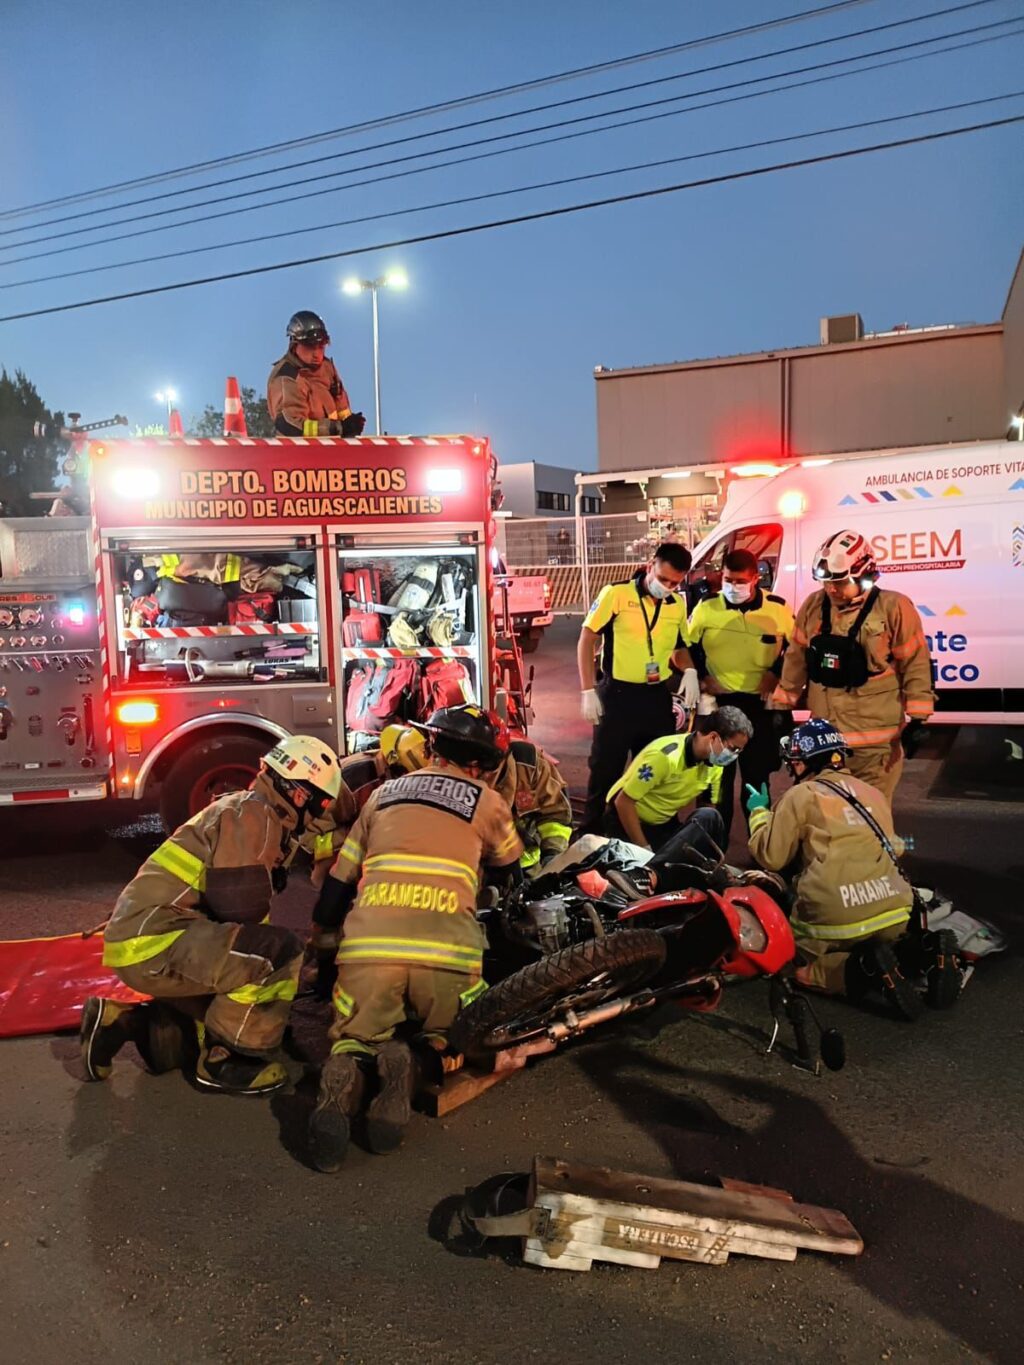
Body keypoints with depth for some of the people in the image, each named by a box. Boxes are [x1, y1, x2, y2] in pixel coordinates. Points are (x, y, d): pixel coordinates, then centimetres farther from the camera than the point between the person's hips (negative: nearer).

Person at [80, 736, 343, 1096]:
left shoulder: (254, 813, 18)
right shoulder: (252, 813, -13)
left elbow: (232, 908, 23)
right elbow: (243, 910, -18)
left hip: (142, 942, 11)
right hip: (154, 945, -11)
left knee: (232, 1005, 24)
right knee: (283, 954, -20)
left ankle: (120, 1021, 19)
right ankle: (223, 1060, -7)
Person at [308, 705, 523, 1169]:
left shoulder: (383, 793, 22)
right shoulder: (486, 801, 16)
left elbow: (339, 878, 26)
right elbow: (513, 867, 34)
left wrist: (318, 937, 42)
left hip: (367, 947, 2)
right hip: (446, 952, -1)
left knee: (356, 1040, 21)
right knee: (455, 1039, 23)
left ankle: (344, 1078, -14)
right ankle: (407, 1067, -10)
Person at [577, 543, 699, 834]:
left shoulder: (678, 604, 5)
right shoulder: (616, 594, -9)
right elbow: (587, 640, -6)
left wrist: (689, 670, -4)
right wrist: (588, 691, -11)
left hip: (658, 697, 5)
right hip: (618, 695, -4)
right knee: (605, 771, 5)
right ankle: (590, 837, 19)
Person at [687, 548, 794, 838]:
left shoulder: (778, 609, -3)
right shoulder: (706, 608, -3)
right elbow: (687, 647, 9)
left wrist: (776, 673, -2)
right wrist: (700, 678, -1)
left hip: (760, 703, 0)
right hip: (718, 701, 0)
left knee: (757, 776, 10)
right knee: (716, 776, 7)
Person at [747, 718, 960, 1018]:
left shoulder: (801, 795, 1)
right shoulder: (873, 793, 16)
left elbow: (772, 857, 3)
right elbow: (889, 847, 21)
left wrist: (760, 813, 19)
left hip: (835, 922, -5)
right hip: (894, 915, 6)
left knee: (797, 964, 15)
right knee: (884, 947, 32)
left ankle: (861, 970, -13)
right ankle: (923, 953, 0)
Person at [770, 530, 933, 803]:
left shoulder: (893, 607, -11)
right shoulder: (814, 606, 2)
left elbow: (916, 664, -7)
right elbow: (797, 659, 10)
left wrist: (918, 719, -7)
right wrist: (782, 707, 11)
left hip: (875, 738, -5)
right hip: (824, 735, 5)